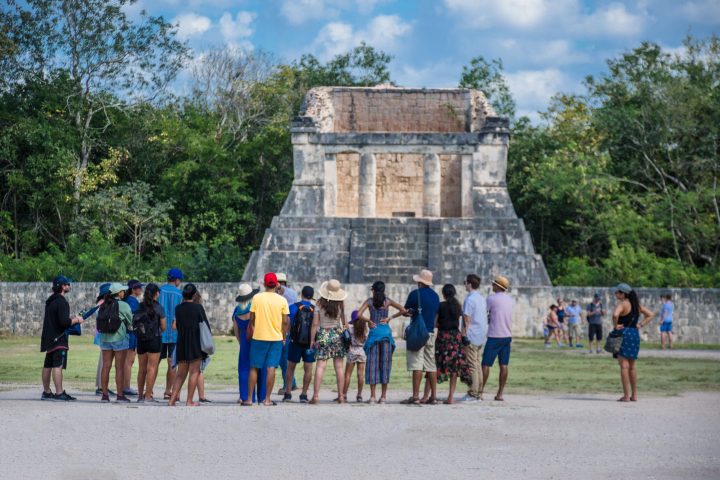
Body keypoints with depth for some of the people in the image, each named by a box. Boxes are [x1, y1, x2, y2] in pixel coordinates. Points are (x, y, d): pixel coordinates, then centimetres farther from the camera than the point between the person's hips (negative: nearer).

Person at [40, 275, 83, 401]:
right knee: (58, 366, -12)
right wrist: (76, 320, -6)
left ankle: (46, 392, 19)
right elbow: (64, 322, -22)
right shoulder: (61, 302, -15)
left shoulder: (50, 301, 16)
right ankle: (59, 393, -15)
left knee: (47, 365, 12)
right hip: (59, 339, -10)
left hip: (49, 338, 10)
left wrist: (71, 318, 18)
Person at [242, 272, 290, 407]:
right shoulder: (282, 300, -2)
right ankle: (267, 399, 0)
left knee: (254, 368, 7)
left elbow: (252, 319, 0)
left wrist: (252, 332, 15)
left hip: (258, 337, 0)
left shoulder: (257, 298, -3)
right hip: (276, 338, 0)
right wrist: (283, 337, 11)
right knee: (271, 368, 1)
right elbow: (285, 321, -1)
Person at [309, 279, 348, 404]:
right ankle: (341, 396, 8)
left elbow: (315, 324, -6)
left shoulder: (320, 303, -8)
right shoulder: (340, 303, -5)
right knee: (339, 367, 7)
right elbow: (343, 321, 4)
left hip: (323, 335, -2)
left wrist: (312, 340, 0)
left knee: (320, 366, -5)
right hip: (337, 334, 2)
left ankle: (316, 395, -13)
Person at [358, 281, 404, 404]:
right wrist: (390, 318, 4)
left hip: (374, 332, -1)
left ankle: (372, 396, -2)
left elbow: (359, 314, -11)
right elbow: (403, 310, -1)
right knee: (385, 363, 5)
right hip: (386, 332, 1)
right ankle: (383, 396, 4)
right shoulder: (388, 301, 4)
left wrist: (369, 321, 1)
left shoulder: (369, 301, 0)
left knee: (372, 363, 2)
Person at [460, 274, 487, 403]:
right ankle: (478, 393, 14)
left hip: (472, 336, -8)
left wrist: (464, 334, -12)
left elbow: (467, 319, -15)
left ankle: (473, 394, -5)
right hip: (481, 336, 8)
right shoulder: (482, 299, 13)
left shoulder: (469, 299, -13)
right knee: (477, 364, 12)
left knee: (472, 365, -6)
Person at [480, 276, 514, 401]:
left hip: (494, 336, -6)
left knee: (486, 364, 0)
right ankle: (500, 394, 3)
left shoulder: (492, 298, -9)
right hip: (507, 335, 6)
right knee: (504, 365, 3)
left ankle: (481, 389, 1)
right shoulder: (510, 299, 11)